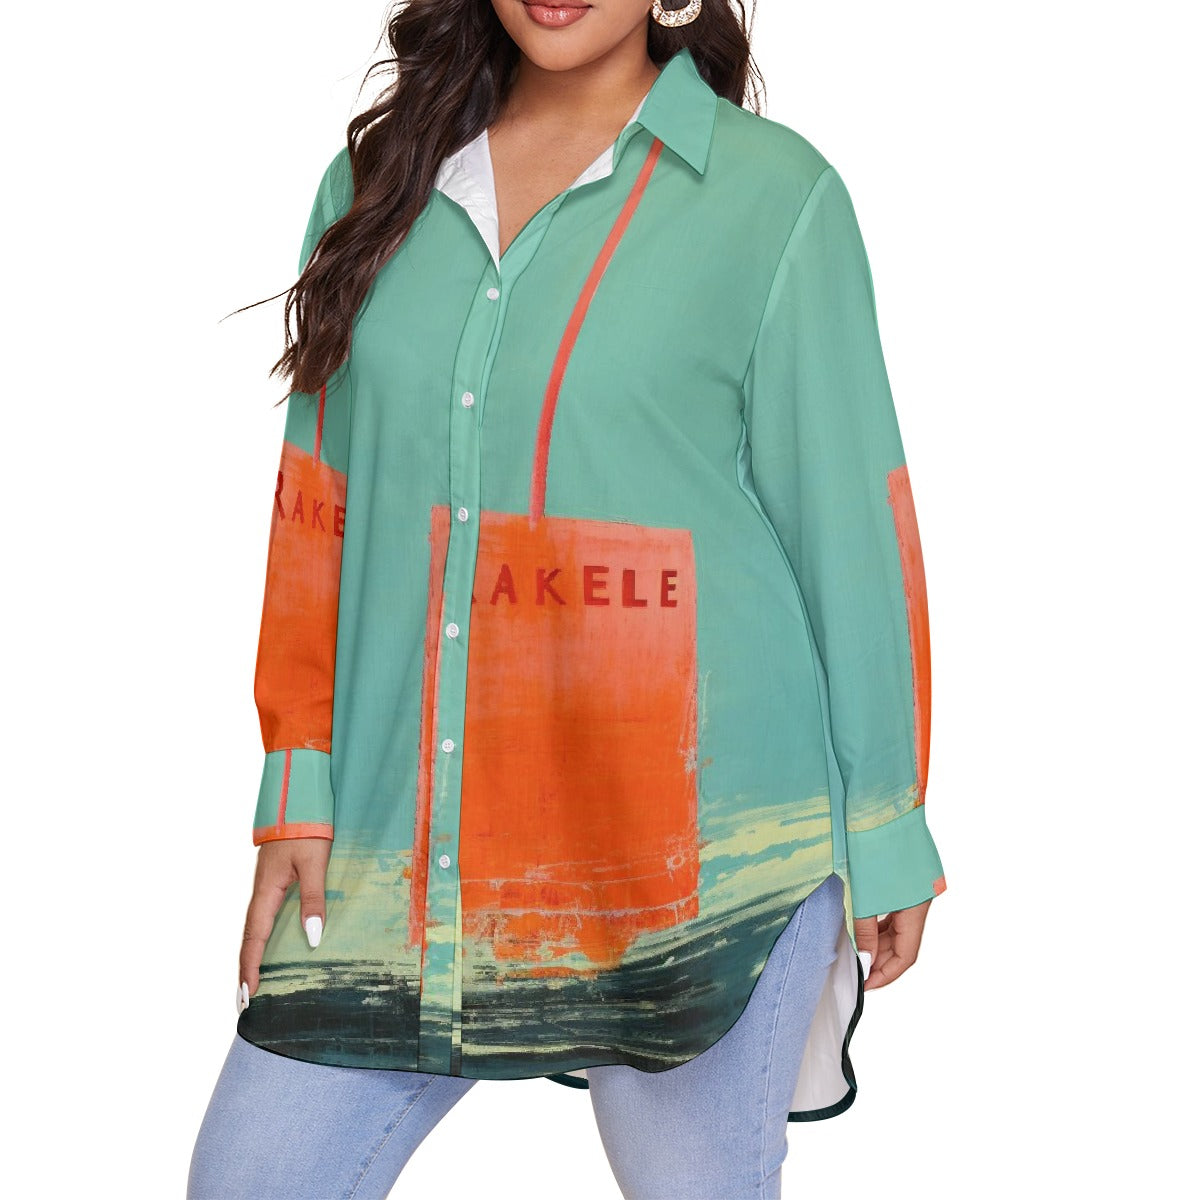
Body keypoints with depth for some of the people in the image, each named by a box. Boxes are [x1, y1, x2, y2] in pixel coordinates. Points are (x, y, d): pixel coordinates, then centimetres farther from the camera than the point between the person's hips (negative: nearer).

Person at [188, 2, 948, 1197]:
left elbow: (849, 529, -1)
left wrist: (884, 835, 2)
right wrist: (299, 789, 6)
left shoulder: (775, 196, -3)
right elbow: (318, 507, 11)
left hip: (692, 838, -4)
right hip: (406, 849, 4)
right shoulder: (376, 182, 9)